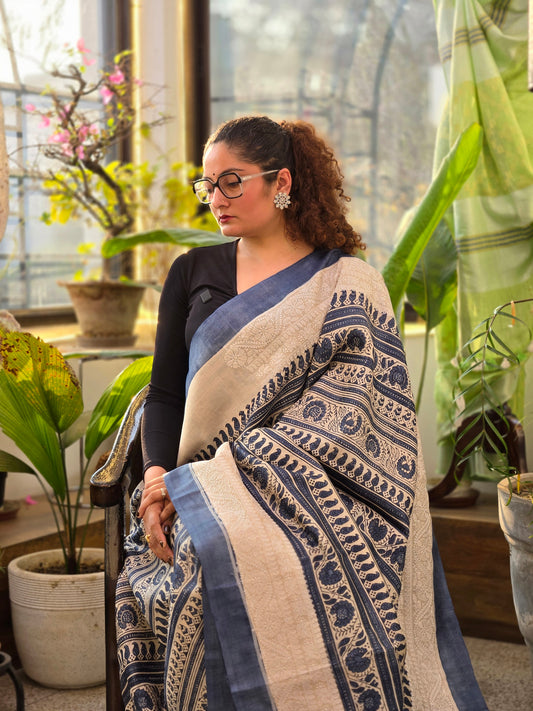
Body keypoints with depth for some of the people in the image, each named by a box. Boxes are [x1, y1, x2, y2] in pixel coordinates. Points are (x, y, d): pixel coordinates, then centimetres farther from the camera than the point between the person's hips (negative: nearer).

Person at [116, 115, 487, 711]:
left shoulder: (347, 287, 3)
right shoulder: (192, 273, 17)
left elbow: (337, 421, -8)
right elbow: (164, 393, 13)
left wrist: (199, 480, -14)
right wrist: (158, 478, -9)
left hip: (311, 484, -3)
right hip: (193, 489, 3)